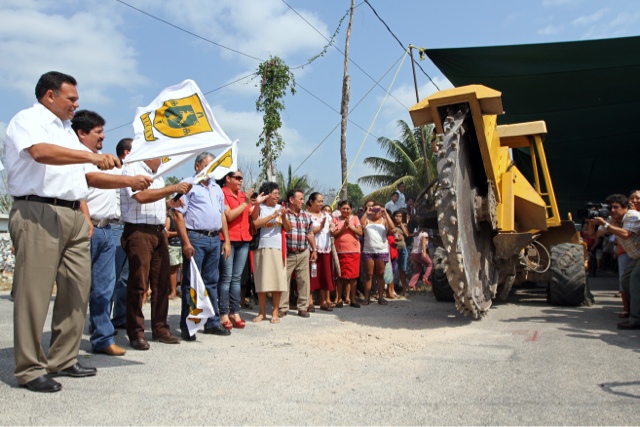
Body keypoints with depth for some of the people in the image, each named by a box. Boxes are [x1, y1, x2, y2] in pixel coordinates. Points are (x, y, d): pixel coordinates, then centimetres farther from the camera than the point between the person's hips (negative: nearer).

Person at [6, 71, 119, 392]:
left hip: (73, 215, 8)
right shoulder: (27, 119, 0)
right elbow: (41, 152, -23)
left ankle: (63, 359, 15)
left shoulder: (67, 129, 25)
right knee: (34, 292, -5)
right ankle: (29, 368, 3)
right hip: (38, 212, -8)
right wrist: (93, 156, -33)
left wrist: (86, 217, 17)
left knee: (77, 288, 6)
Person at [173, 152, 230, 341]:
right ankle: (186, 326, 4)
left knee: (211, 282, 11)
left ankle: (213, 322, 19)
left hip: (215, 239, 6)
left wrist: (226, 240, 13)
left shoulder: (217, 188, 19)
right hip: (195, 238, -6)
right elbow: (179, 214, -8)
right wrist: (186, 242, -16)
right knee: (191, 283, -3)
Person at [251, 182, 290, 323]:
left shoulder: (280, 208, 11)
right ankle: (262, 312, 12)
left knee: (278, 280, 0)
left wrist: (284, 217, -7)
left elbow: (288, 229, 10)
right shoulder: (259, 208, 1)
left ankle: (275, 312, 9)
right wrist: (273, 216, -16)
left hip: (278, 249, 3)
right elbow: (255, 224, -15)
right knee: (262, 280, 0)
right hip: (262, 248, -3)